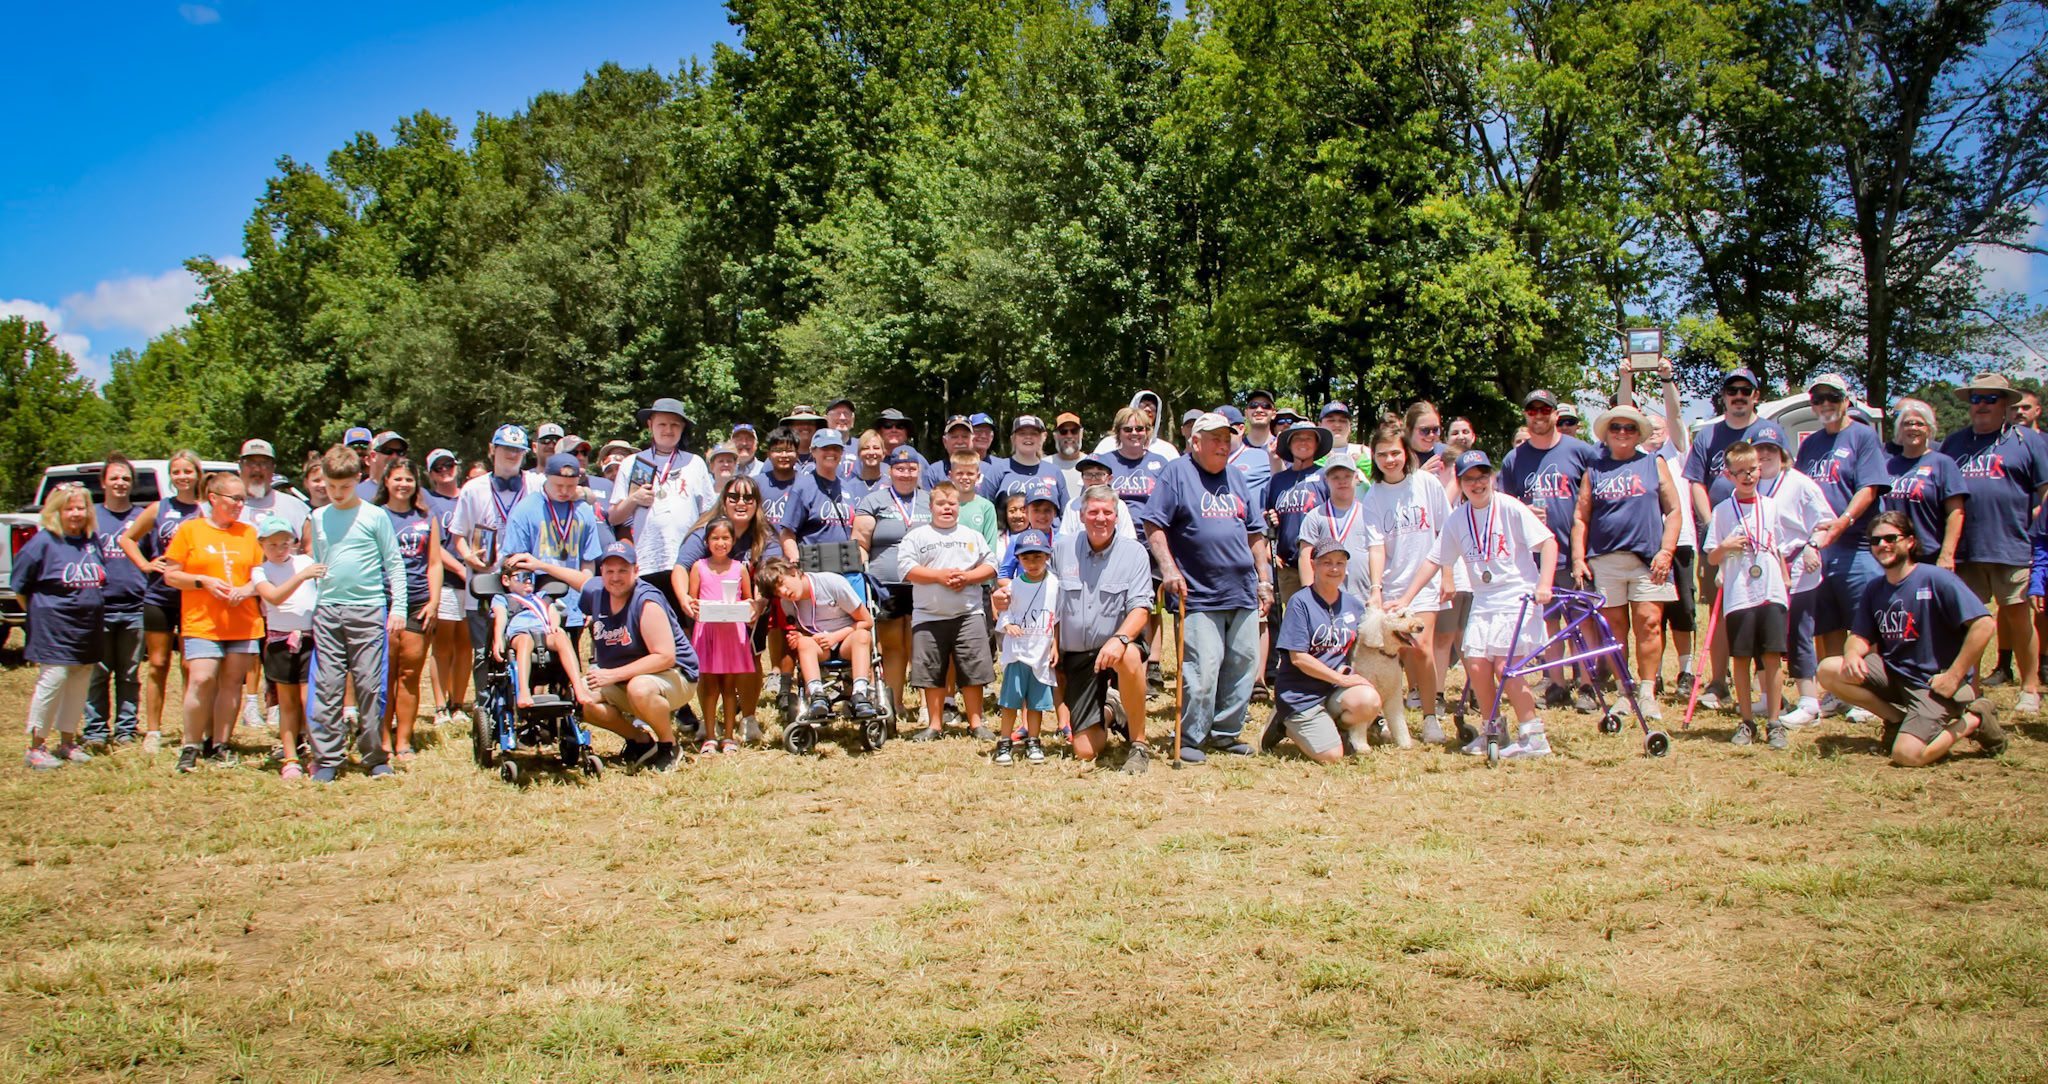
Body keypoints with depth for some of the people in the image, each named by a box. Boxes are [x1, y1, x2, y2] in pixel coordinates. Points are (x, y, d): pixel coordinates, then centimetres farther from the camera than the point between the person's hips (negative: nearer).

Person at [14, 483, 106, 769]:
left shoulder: (93, 540, 9)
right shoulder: (43, 542, -8)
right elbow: (19, 584, -2)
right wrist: (39, 610, 3)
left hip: (88, 632, 6)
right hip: (54, 631, -6)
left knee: (79, 687, 10)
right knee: (52, 682, -7)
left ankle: (68, 742, 22)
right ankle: (36, 747, 3)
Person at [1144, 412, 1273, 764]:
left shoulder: (1235, 479, 18)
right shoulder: (1177, 473, 0)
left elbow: (1255, 532, 22)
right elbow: (1153, 524, -6)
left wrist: (1264, 579, 17)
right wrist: (1169, 569, -15)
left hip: (1243, 592, 6)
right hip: (1200, 595, -6)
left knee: (1244, 664, 6)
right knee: (1202, 669, -11)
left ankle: (1226, 731, 20)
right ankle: (1190, 738, 2)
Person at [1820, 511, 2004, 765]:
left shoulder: (1935, 579, -14)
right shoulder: (1875, 590, 7)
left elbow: (1983, 624, -22)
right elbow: (1861, 636, 10)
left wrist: (1954, 677, -21)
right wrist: (1852, 653, -16)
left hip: (1933, 682, -6)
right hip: (1893, 674, 6)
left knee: (1907, 754, -24)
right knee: (1828, 670, -13)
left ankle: (1974, 719, 4)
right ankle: (1898, 718, 4)